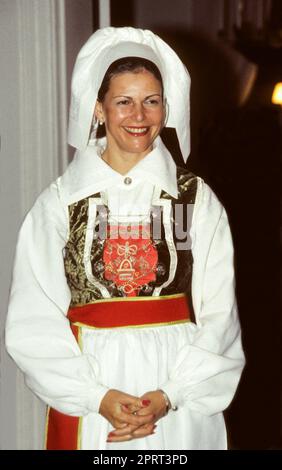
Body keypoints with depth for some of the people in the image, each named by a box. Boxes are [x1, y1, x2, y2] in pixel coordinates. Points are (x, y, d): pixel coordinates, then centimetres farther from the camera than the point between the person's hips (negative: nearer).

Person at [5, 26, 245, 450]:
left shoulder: (197, 199, -1)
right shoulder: (59, 203, -3)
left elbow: (218, 315, -2)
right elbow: (34, 323, -5)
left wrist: (170, 394, -13)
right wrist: (97, 397, -13)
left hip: (181, 396, 1)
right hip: (87, 404, 0)